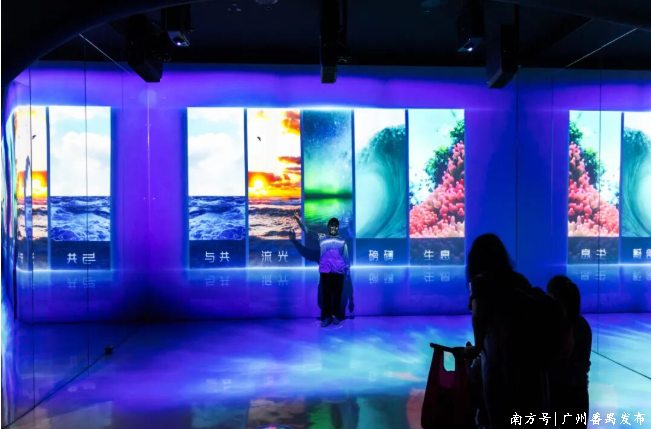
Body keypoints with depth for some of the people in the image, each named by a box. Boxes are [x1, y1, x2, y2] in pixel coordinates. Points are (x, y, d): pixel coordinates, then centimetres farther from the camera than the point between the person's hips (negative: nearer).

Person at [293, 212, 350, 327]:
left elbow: (346, 257, 13)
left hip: (339, 272, 1)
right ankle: (326, 317, 7)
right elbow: (307, 231, 3)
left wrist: (347, 272, 7)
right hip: (325, 271, -1)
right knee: (326, 295, 0)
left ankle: (335, 315, 16)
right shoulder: (322, 239, 10)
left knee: (337, 294, 4)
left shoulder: (342, 241, 13)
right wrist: (299, 220, -9)